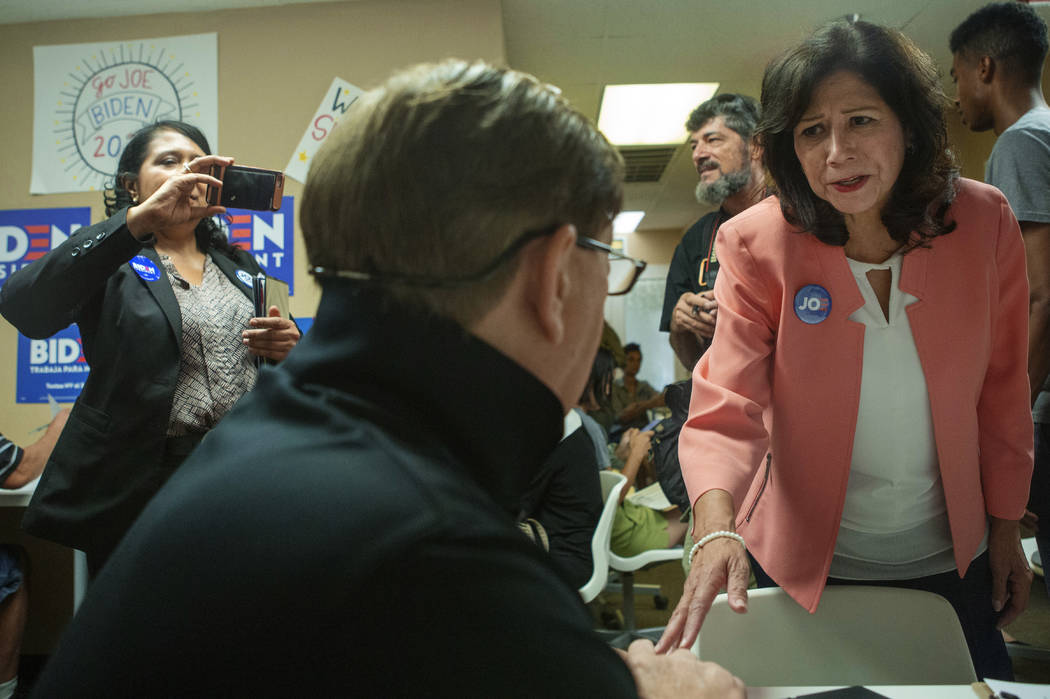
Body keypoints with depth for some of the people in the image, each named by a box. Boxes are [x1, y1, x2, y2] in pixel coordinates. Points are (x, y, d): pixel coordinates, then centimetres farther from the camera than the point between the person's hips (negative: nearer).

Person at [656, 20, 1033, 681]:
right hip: (809, 560, -2)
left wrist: (1006, 528, 5)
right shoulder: (756, 245, -18)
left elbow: (1002, 391, -1)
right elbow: (727, 408, -22)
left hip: (951, 556, 2)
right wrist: (717, 527, -40)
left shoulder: (984, 222, -11)